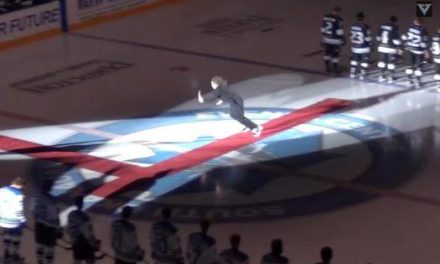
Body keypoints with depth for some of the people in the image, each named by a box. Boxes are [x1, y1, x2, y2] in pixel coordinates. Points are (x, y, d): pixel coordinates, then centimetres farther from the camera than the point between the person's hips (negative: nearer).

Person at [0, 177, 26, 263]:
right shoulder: (18, 194, -22)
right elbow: (18, 210, -21)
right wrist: (22, 221, -10)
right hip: (14, 222, -6)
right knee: (15, 240, 14)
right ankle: (15, 257, 27)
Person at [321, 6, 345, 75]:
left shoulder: (326, 17, 0)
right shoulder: (338, 19, -18)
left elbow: (323, 28, 6)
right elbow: (339, 31, -15)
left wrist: (323, 36, 17)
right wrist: (342, 39, -3)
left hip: (327, 39, 6)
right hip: (335, 40, -6)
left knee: (327, 53, 18)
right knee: (335, 54, 5)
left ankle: (327, 68, 27)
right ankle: (335, 69, 10)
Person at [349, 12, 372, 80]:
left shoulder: (353, 26, -4)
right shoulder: (365, 27, -20)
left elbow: (351, 37, 5)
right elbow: (368, 38, -14)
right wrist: (370, 45, 1)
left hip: (355, 47, 5)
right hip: (364, 48, -5)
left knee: (354, 59, 21)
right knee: (365, 61, 8)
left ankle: (352, 73, 25)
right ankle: (362, 74, 8)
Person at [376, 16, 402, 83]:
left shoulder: (382, 26, 2)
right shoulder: (394, 28, -15)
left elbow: (378, 37, 10)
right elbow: (397, 40, -14)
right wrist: (399, 49, -6)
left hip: (382, 47, 5)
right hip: (391, 48, -5)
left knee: (382, 61, 15)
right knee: (391, 62, 7)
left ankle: (382, 76, 20)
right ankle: (390, 77, 9)